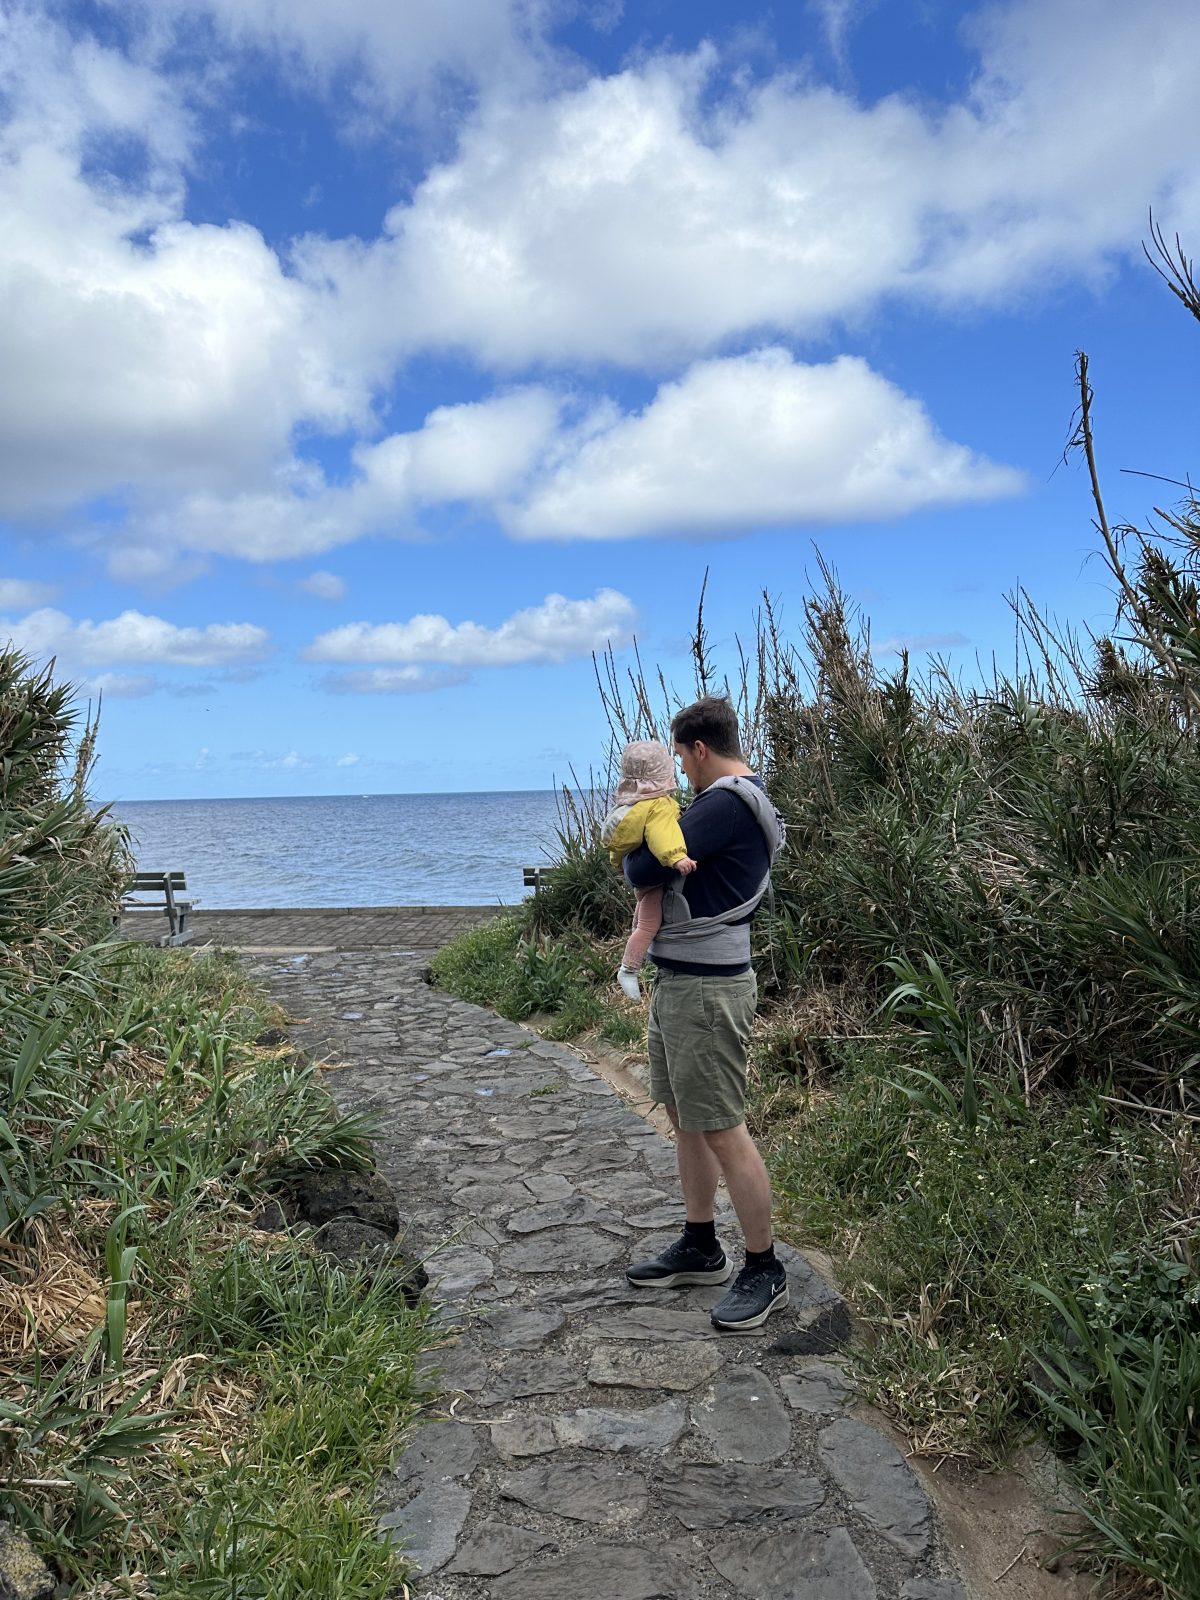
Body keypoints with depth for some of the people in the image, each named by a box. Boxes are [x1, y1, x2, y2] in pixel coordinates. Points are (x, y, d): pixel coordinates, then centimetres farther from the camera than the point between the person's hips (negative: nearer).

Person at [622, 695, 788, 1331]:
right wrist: (649, 849, -3)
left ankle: (765, 1270, 14)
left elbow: (644, 870, -24)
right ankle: (700, 1248, 32)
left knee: (722, 1130, -1)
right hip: (679, 982, 11)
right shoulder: (739, 799, 15)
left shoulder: (727, 803, -19)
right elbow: (684, 854, 14)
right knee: (685, 1118, 18)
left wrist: (632, 853, -3)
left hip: (705, 988, -11)